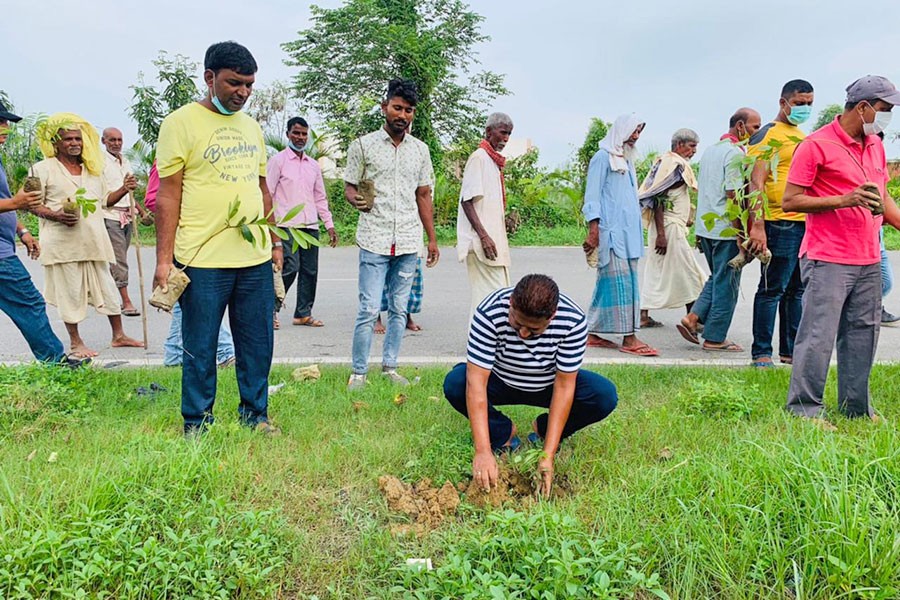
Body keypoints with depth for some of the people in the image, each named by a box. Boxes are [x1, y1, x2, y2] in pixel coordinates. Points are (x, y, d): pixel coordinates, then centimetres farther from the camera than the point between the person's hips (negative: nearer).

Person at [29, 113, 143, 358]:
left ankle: (118, 335, 19)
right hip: (63, 243, -5)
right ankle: (75, 342, 14)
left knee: (107, 288, 8)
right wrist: (55, 215, -19)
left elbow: (105, 199, 22)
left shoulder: (93, 169, 16)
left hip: (94, 241, 5)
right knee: (70, 291, 2)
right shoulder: (43, 169, -1)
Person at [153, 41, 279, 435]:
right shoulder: (181, 123, -3)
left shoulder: (251, 126, 15)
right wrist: (163, 259, -11)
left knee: (258, 345, 12)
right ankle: (197, 424, 22)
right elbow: (167, 195, -7)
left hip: (256, 257, 6)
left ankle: (255, 414, 27)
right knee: (200, 349, 6)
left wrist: (274, 241, 17)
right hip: (203, 259, -5)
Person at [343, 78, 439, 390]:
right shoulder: (363, 145, 3)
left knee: (399, 309, 9)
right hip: (374, 241, -3)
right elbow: (349, 186, 6)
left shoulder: (420, 150, 13)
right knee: (369, 310, -6)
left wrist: (432, 239, 11)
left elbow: (424, 196, 15)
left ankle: (390, 366, 21)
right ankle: (358, 372, 8)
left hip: (408, 243, 4)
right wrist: (355, 198, -19)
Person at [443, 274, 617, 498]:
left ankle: (543, 431, 3)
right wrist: (483, 451, -40)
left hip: (549, 385, 1)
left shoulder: (573, 320, -29)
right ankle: (504, 434, -1)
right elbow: (476, 382, -35)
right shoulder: (490, 313, -33)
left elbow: (564, 387, -25)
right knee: (454, 384, -30)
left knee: (605, 396, -25)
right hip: (501, 382, 0)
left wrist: (548, 455, -29)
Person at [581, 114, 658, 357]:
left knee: (607, 282, 8)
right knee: (620, 281, -9)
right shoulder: (603, 157, -3)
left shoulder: (626, 159, 22)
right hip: (611, 230, -8)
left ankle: (593, 333, 13)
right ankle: (628, 337, -7)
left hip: (627, 231, 8)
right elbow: (592, 196, -9)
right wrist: (593, 231, -16)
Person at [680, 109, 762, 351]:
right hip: (726, 229, -9)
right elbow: (734, 194, -19)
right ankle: (715, 338, 7)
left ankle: (692, 318, 10)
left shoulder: (710, 150, 17)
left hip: (706, 228, 9)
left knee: (718, 279, 20)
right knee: (726, 284, 1)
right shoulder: (736, 152, -12)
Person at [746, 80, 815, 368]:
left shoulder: (803, 136, 21)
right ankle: (761, 353, 5)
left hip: (808, 224, 9)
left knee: (797, 290, 12)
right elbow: (756, 183, -15)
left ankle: (791, 350, 21)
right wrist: (757, 227, -23)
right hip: (780, 223, -8)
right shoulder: (768, 135, -5)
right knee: (772, 290, -3)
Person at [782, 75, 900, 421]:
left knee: (863, 333, 12)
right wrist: (844, 200, -18)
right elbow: (790, 201, -12)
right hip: (828, 260, -8)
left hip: (869, 261, 8)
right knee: (819, 335, -7)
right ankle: (804, 409, 3)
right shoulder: (817, 145, -8)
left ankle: (856, 407, 23)